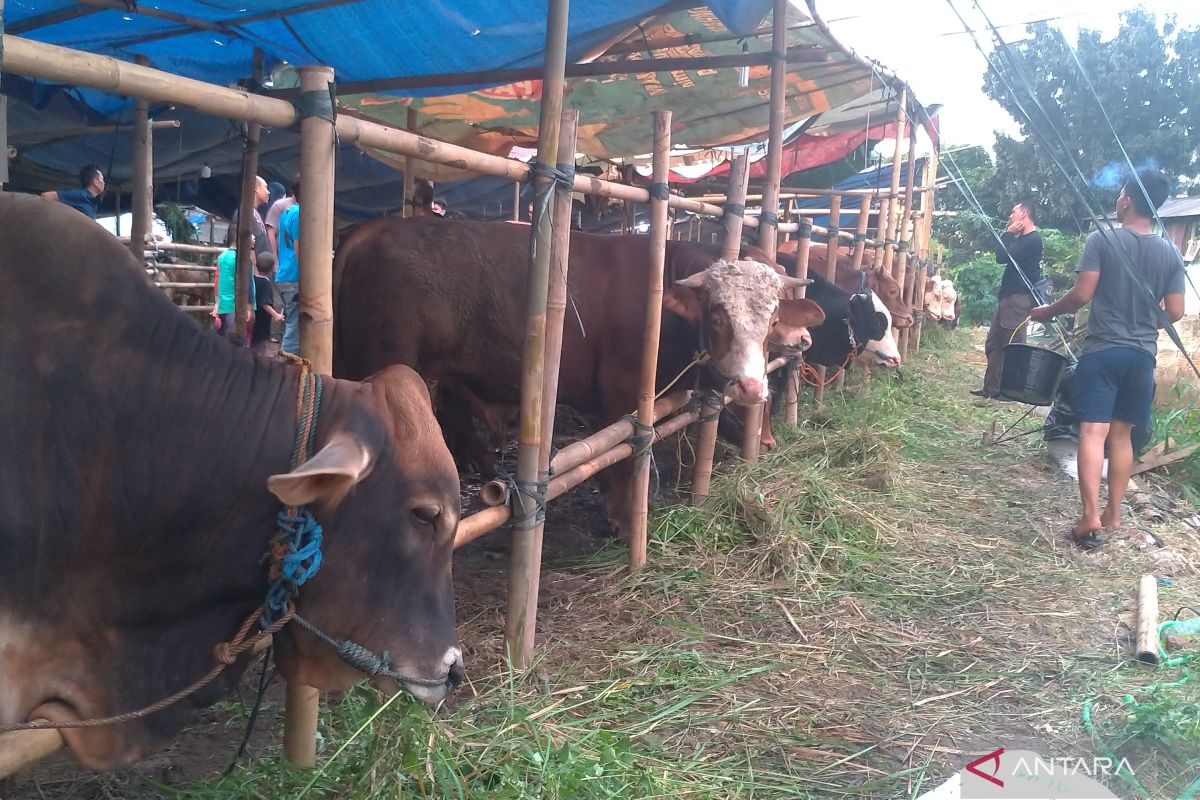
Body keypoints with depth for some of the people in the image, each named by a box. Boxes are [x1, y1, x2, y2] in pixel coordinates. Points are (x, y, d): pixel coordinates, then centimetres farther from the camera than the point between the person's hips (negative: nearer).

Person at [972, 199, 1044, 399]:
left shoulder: (1033, 239, -12)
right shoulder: (1022, 238, 21)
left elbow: (1003, 257, -19)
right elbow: (999, 254, 18)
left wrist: (1009, 233, -7)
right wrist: (1008, 233, 12)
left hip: (1018, 298, -11)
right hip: (1009, 296, 11)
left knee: (1012, 345, -7)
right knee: (994, 343, 10)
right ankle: (991, 387, 13)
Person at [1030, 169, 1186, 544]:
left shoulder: (1102, 240, -8)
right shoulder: (1171, 253, 4)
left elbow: (1082, 294, -13)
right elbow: (1175, 313, 4)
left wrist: (1048, 311, 5)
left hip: (1102, 350, -4)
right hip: (1142, 355, 4)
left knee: (1093, 431, -6)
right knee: (1122, 434, 13)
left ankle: (1091, 515, -15)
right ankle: (1113, 515, 17)